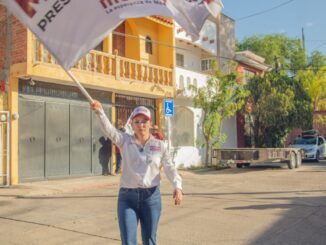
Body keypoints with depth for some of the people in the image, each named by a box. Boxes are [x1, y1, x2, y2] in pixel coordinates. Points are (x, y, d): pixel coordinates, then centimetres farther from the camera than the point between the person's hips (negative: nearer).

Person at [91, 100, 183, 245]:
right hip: (127, 197, 0)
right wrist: (99, 112, -30)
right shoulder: (125, 141, 3)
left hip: (151, 196, 0)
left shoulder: (159, 145, 3)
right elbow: (109, 129, -13)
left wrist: (177, 186, -17)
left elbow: (170, 168, 0)